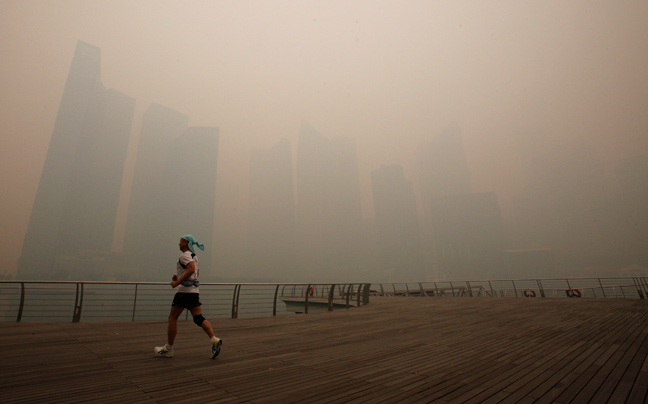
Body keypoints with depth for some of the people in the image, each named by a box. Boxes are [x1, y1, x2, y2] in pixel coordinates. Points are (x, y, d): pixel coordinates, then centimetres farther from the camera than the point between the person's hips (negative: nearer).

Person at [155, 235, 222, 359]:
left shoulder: (185, 255, -10)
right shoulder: (194, 256, 18)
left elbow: (191, 269, -26)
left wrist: (177, 282, -21)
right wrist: (179, 277, 16)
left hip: (184, 291, -8)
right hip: (194, 291, 9)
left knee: (172, 318, 7)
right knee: (199, 318, 3)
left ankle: (168, 349, 17)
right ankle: (214, 340, -10)